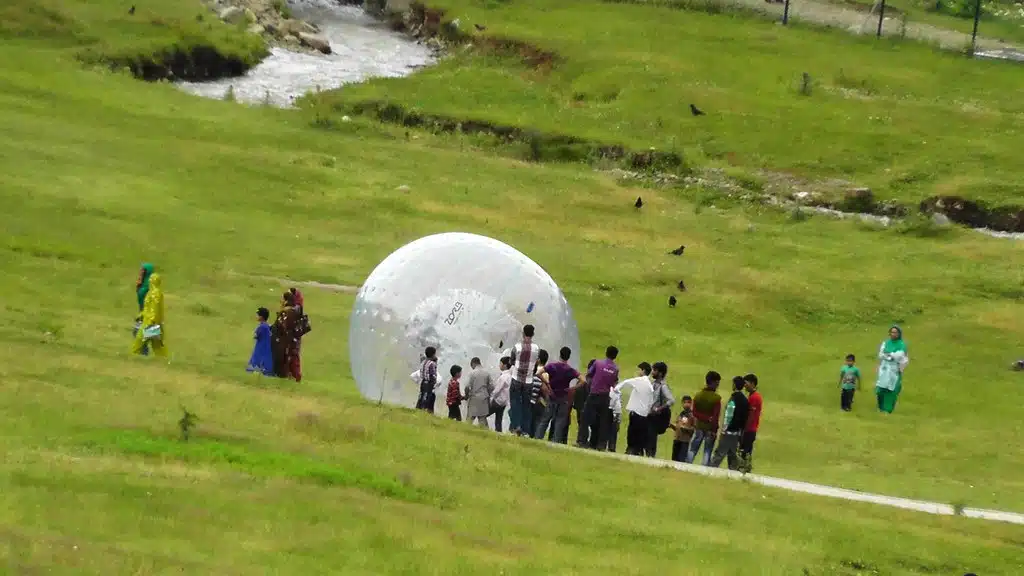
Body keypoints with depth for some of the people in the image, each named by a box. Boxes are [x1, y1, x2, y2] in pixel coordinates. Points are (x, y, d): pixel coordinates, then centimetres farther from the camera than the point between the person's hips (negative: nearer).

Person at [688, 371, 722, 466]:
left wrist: (705, 418, -10)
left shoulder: (698, 396, 1)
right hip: (710, 428, -4)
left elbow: (695, 413, -4)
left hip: (699, 427, 4)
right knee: (707, 452, 2)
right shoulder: (716, 398, -13)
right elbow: (716, 416, -16)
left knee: (693, 450, 10)